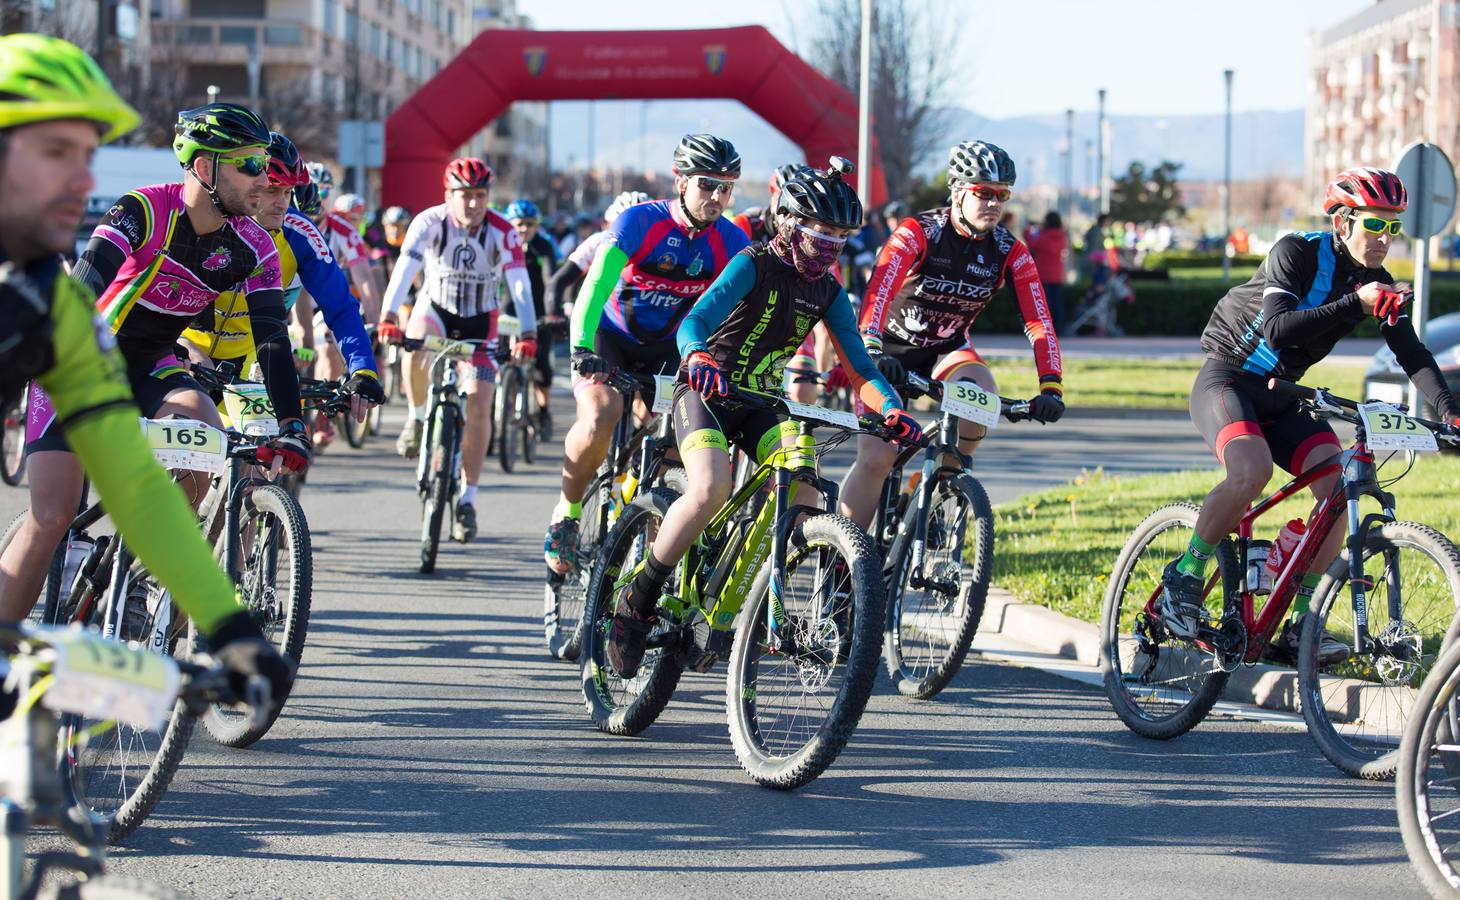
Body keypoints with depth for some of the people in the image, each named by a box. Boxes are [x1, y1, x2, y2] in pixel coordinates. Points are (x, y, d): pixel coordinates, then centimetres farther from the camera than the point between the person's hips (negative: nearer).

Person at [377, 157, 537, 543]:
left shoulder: (502, 232, -19)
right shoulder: (429, 222, -19)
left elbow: (519, 285, -25)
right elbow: (405, 268, -30)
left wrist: (528, 334, -39)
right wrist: (389, 316, -45)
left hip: (479, 322, 0)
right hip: (435, 308, 0)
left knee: (479, 403, -11)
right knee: (416, 349, -36)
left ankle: (467, 499, 0)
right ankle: (418, 418, -8)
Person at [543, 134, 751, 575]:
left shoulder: (731, 241, -13)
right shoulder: (640, 221, -23)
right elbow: (596, 285, -30)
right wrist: (582, 349, -42)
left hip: (665, 348, 3)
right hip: (608, 339, -3)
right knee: (601, 417, -29)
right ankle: (566, 513, -5)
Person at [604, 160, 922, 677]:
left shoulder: (829, 293, 2)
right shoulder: (753, 266, -15)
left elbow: (859, 365, -2)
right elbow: (694, 322, -29)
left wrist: (892, 407, -22)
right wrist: (698, 359, -52)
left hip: (761, 402, 5)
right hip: (705, 392, -5)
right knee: (712, 488, -31)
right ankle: (636, 600, -16)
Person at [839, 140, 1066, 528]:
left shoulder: (1010, 252, -12)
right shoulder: (918, 233, -23)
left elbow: (1039, 322, -18)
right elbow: (879, 291, -37)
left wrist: (1051, 387, -32)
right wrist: (872, 351, -54)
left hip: (948, 349, 3)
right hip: (893, 351, -3)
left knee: (982, 391, -32)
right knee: (876, 459, -15)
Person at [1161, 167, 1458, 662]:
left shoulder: (1377, 284, -1)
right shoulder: (1298, 252, -18)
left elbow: (1411, 353, -9)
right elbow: (1278, 328, -31)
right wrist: (1354, 305, -39)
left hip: (1281, 397, 6)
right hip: (1227, 379, -6)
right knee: (1253, 469, -34)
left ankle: (1299, 624, -9)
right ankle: (1185, 575, -14)